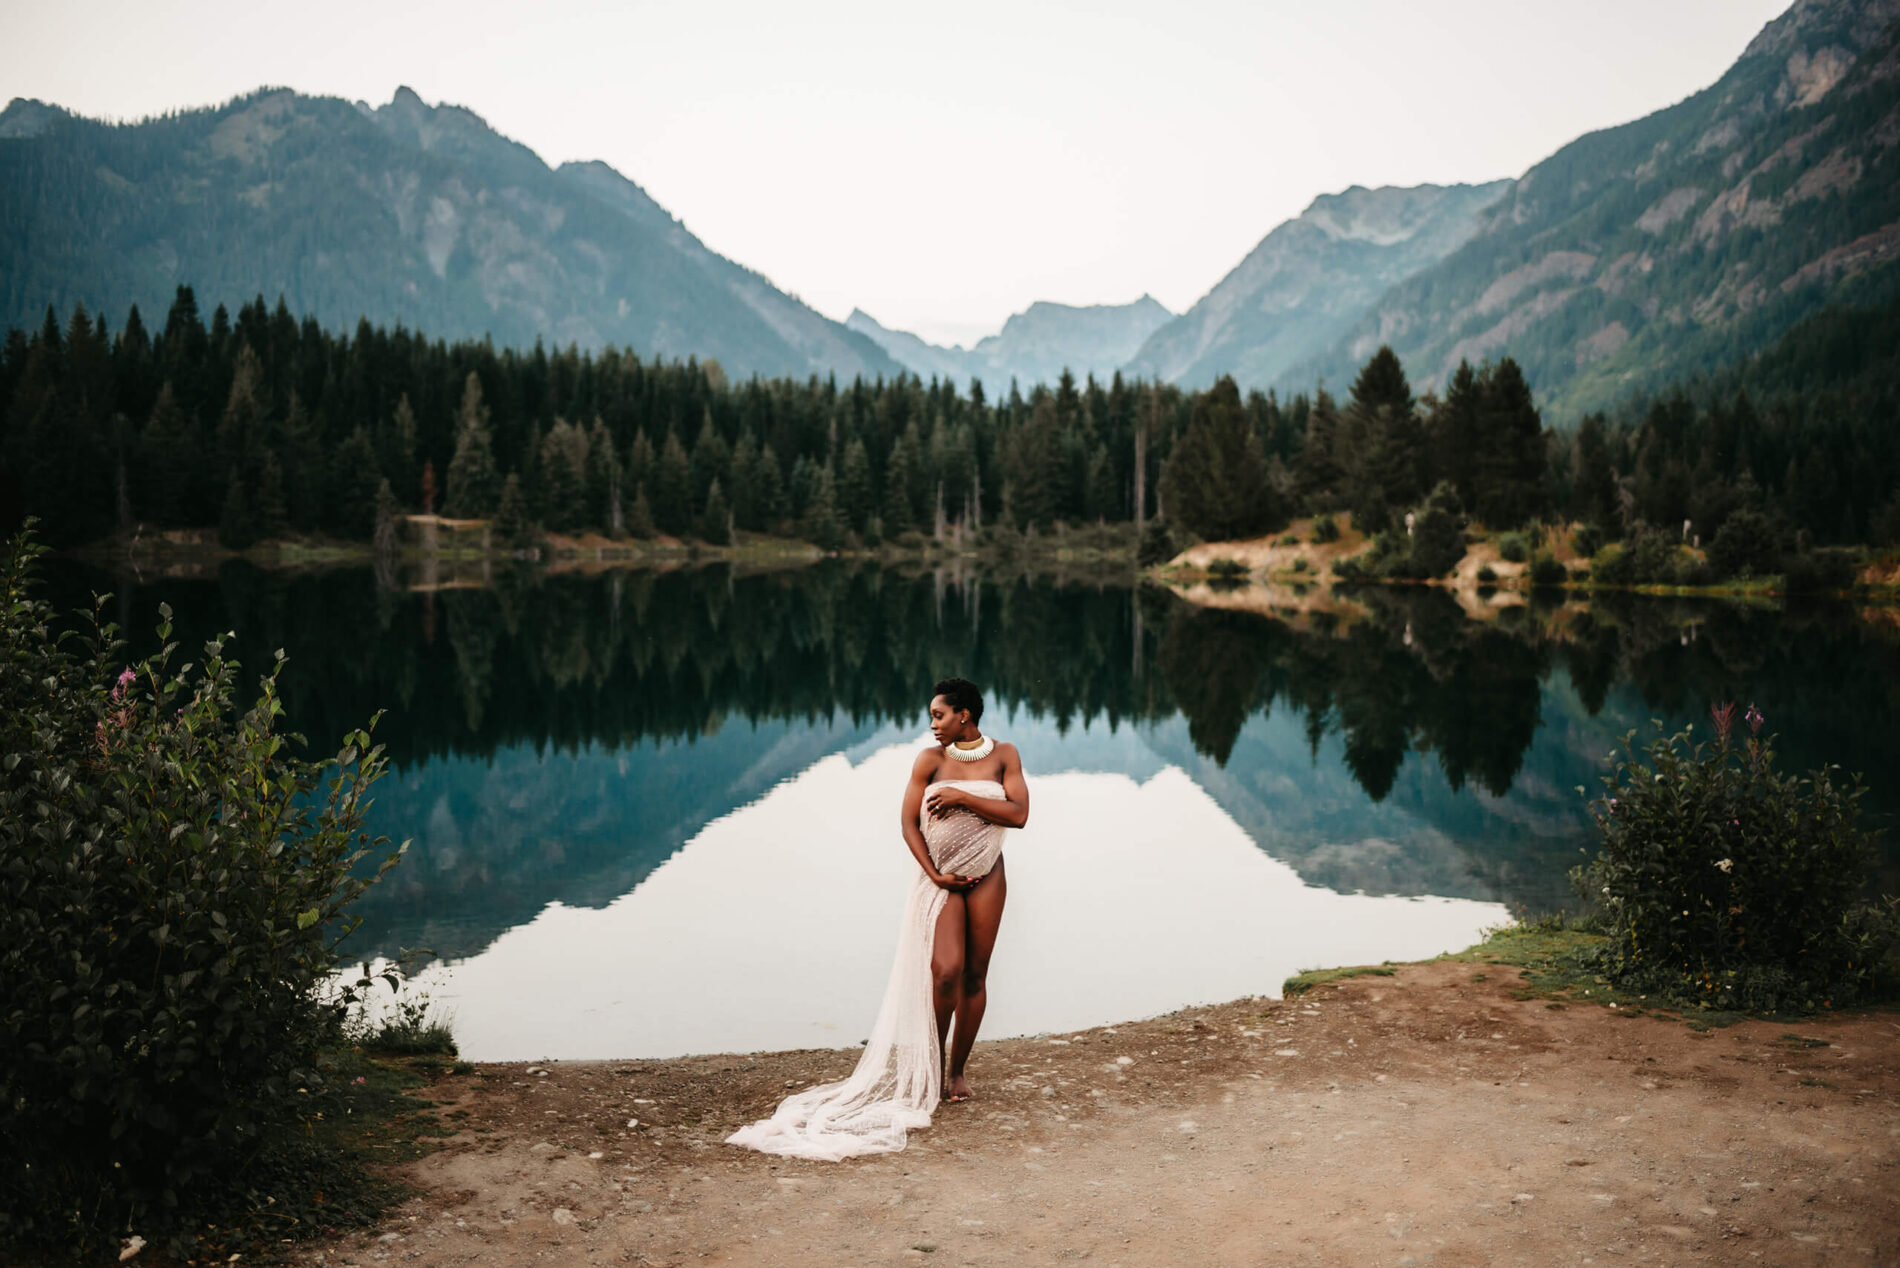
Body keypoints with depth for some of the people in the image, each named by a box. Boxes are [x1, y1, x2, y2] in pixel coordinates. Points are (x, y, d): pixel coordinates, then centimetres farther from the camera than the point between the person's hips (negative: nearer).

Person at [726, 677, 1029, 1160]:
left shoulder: (1004, 755, 1)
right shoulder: (931, 758, -2)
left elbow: (1018, 813, -9)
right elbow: (908, 821, -4)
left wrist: (962, 796, -16)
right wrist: (934, 874, -12)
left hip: (986, 877, 2)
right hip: (940, 879, -2)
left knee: (974, 975, 4)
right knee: (945, 970, -16)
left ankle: (957, 1071, 19)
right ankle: (930, 1073, 1)